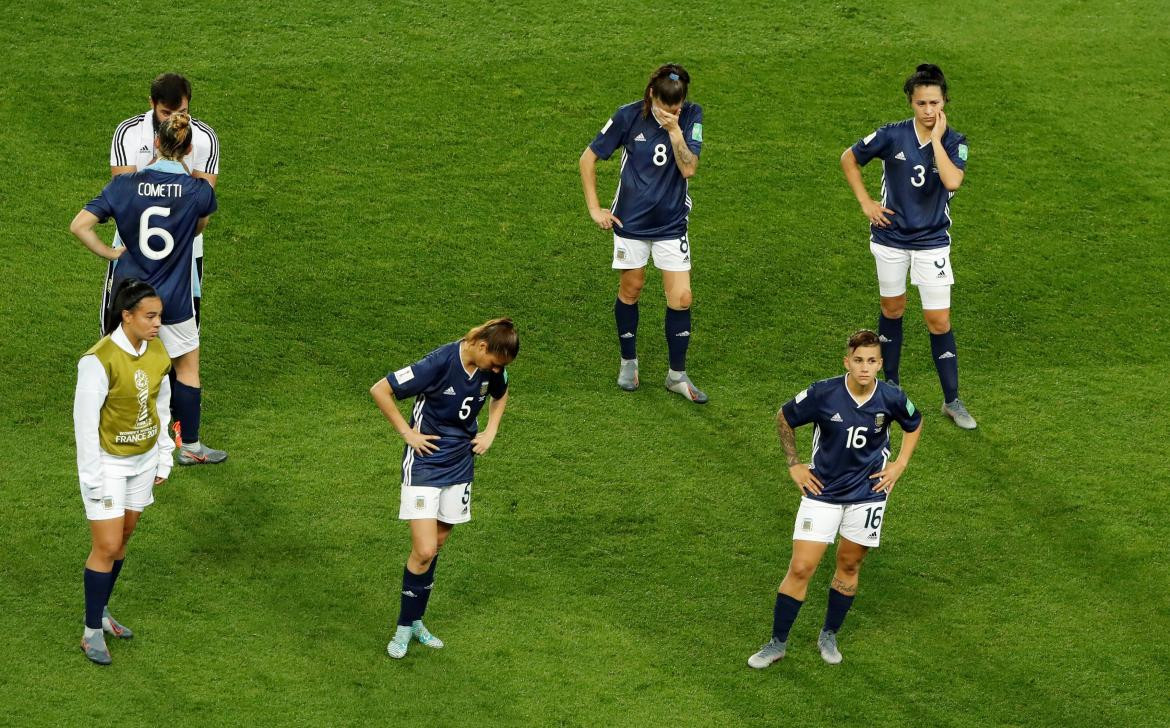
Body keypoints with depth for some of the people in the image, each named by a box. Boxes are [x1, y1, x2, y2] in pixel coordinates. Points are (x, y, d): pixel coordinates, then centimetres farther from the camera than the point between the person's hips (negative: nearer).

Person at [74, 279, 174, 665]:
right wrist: (94, 481, -16)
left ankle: (101, 613, 31)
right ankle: (92, 632, 10)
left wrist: (163, 459, 12)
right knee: (107, 547, -4)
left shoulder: (157, 351, -4)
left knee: (122, 539, 14)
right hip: (108, 464, -6)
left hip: (143, 460, 6)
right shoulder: (99, 361, -25)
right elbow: (85, 422, -19)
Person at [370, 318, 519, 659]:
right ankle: (405, 627, 6)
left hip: (460, 464, 6)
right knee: (424, 551, -11)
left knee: (437, 545, 13)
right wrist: (407, 432, -15)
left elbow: (500, 395, 20)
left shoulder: (492, 369, -6)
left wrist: (490, 433, 8)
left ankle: (416, 621, 26)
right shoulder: (439, 363, -25)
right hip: (425, 463, -6)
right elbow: (380, 390, -19)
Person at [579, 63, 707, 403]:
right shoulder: (629, 116, -13)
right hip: (631, 219, -1)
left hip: (672, 222, 1)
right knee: (631, 289, 11)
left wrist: (674, 129, -28)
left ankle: (677, 375, 12)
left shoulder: (692, 116, -10)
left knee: (681, 297, -2)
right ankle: (628, 362, 32)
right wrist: (594, 208, -4)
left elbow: (688, 169, -18)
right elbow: (588, 159, -3)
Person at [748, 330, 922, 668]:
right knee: (800, 568, -5)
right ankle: (777, 643, 9)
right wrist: (794, 465, 0)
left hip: (867, 494, 1)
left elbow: (914, 424, 12)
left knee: (849, 566, 11)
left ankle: (829, 636, 32)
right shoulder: (822, 394, -17)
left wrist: (900, 464, 4)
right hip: (822, 491, -1)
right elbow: (784, 418, 2)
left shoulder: (892, 398, -12)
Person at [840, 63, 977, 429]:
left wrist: (936, 139, -24)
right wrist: (866, 202, -2)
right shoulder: (893, 135, -10)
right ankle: (890, 386, 32)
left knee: (939, 321, -3)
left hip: (932, 241, -1)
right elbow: (849, 158, 3)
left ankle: (952, 401, 7)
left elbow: (952, 181, -30)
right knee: (892, 309, 15)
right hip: (891, 237, 1)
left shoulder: (954, 142, -10)